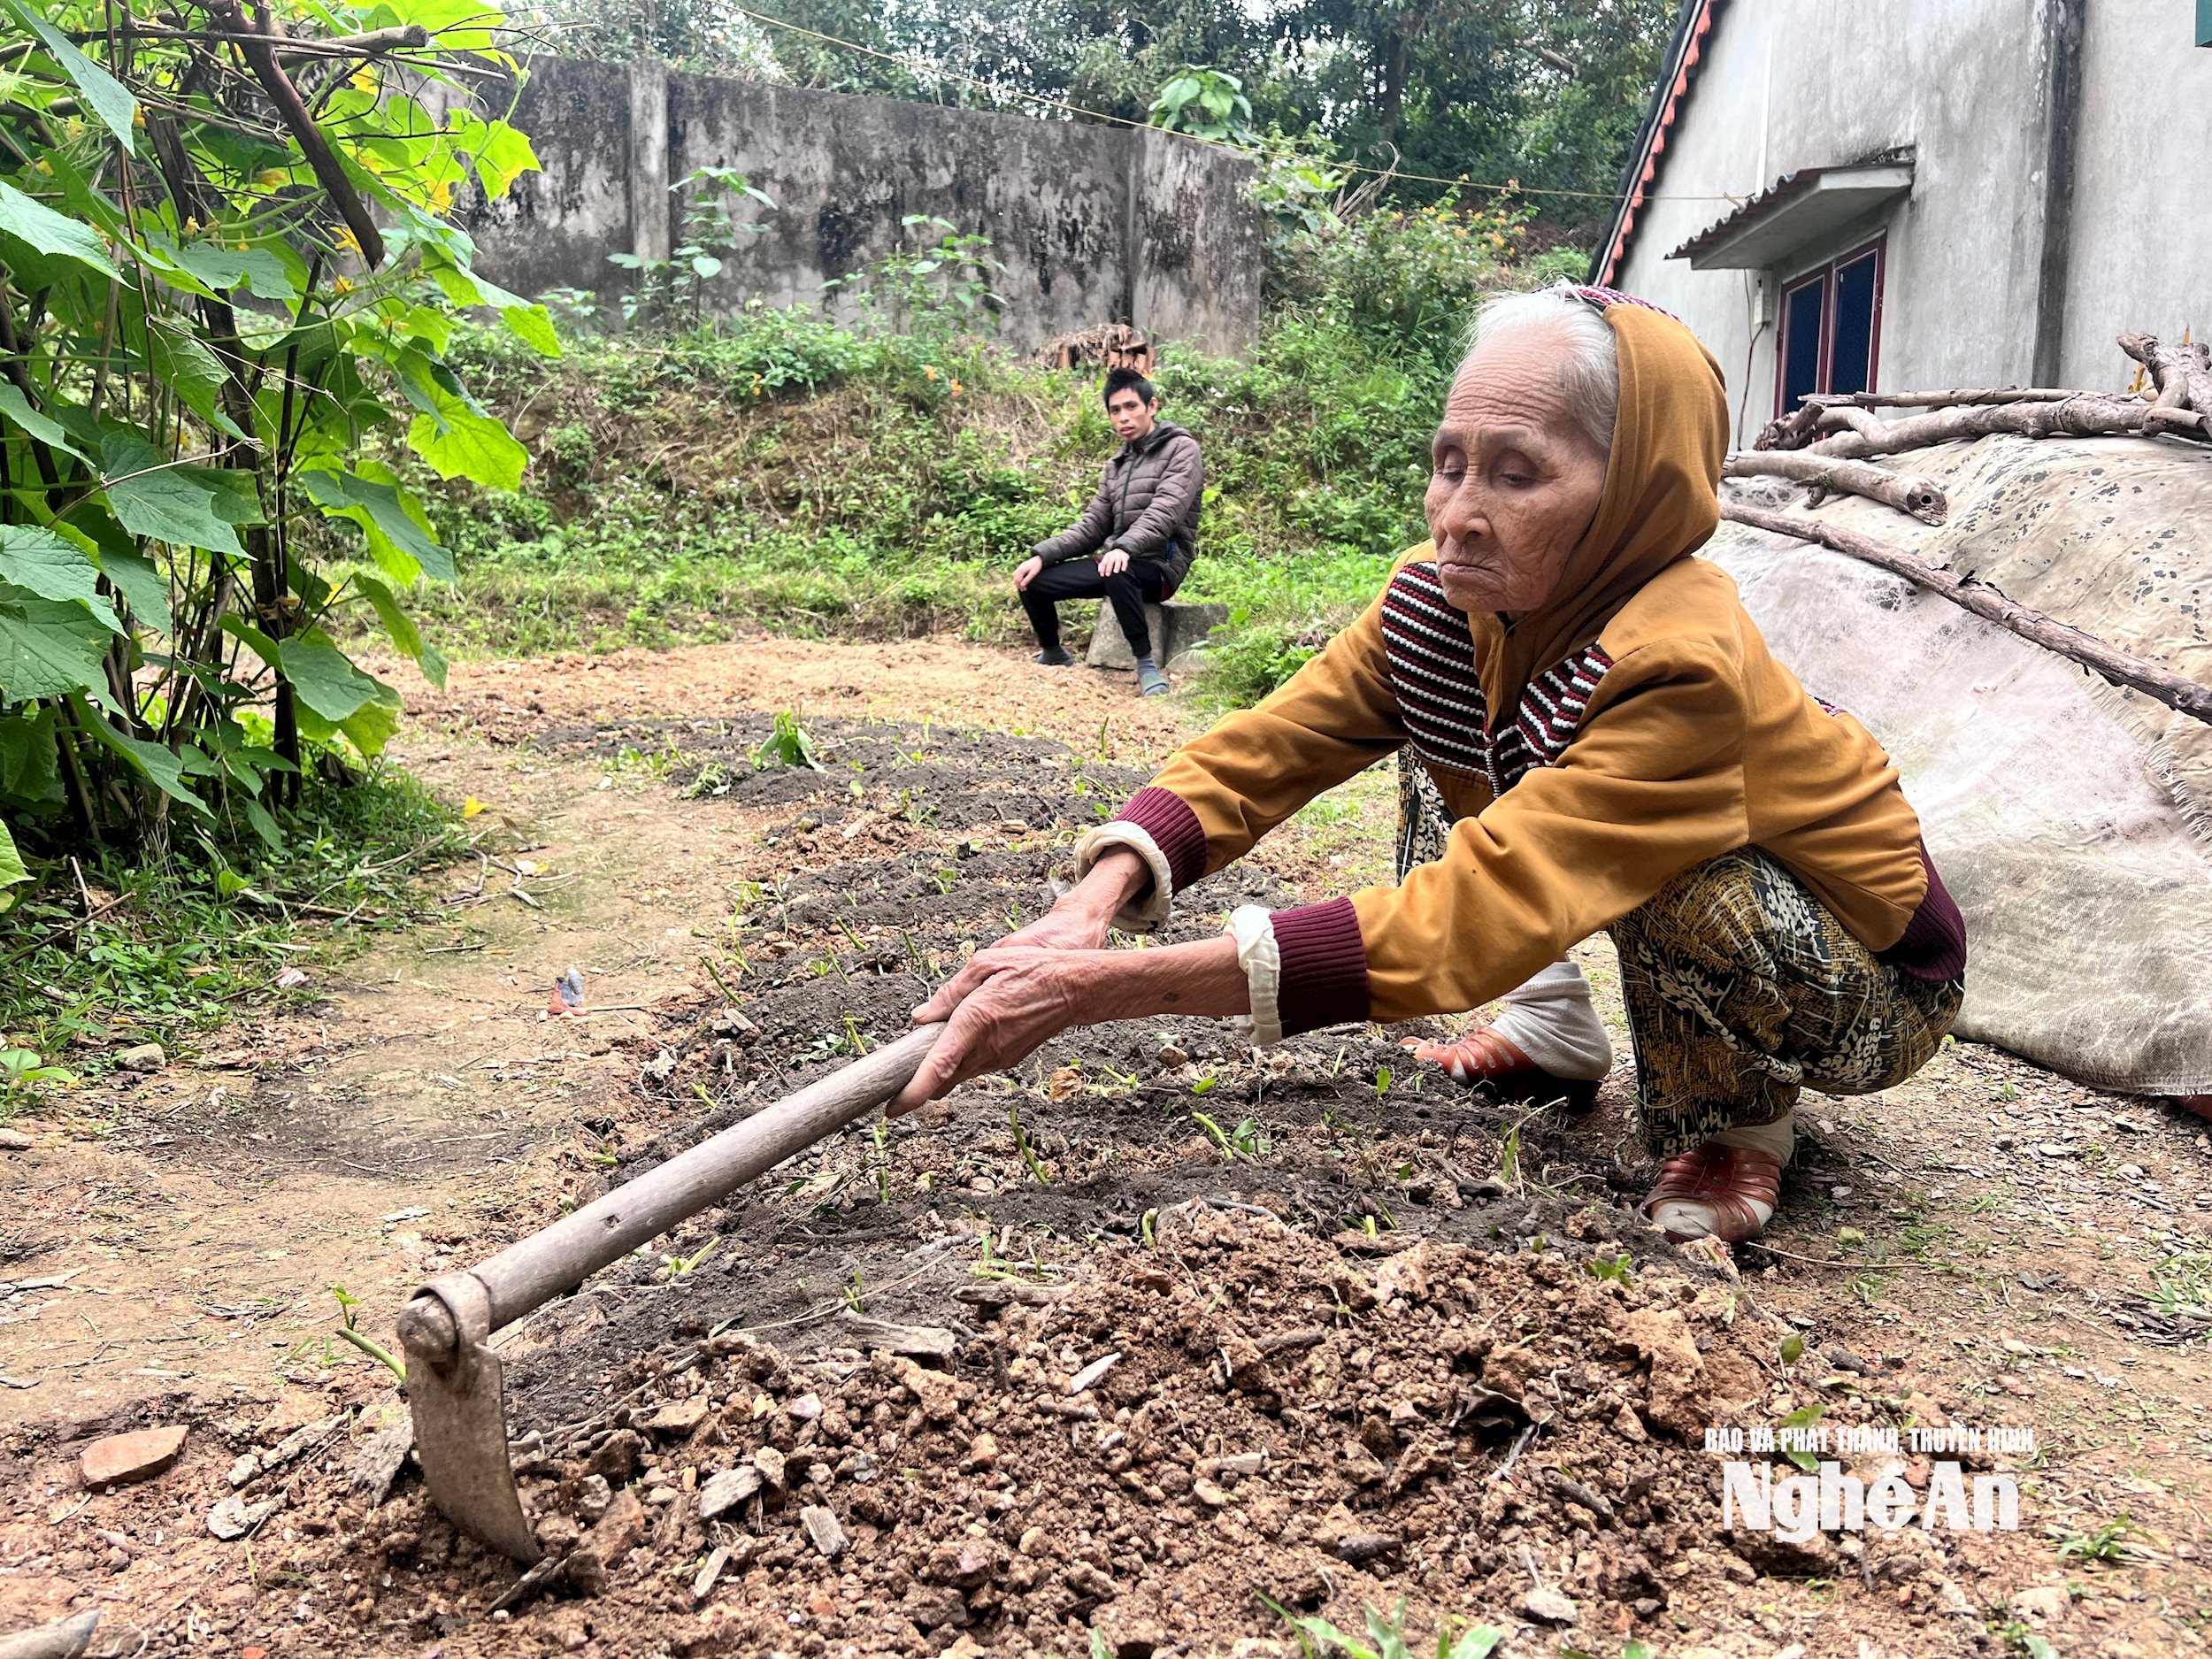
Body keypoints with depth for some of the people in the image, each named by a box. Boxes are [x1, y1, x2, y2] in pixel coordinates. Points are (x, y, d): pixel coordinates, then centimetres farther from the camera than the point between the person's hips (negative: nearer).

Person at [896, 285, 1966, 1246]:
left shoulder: (1680, 668, -37)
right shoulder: (1445, 595, -16)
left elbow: (1468, 918, -44)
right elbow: (1266, 747, -19)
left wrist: (1098, 988, -48)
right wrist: (1091, 905, -39)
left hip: (1869, 982, -6)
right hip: (1704, 934, 6)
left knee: (1676, 887, -36)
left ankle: (1735, 1121, -4)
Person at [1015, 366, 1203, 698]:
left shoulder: (1181, 449, -3)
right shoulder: (1117, 465, 18)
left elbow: (1164, 513, -20)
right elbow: (1091, 526, 13)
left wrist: (1124, 548, -37)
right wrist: (1042, 555, -2)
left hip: (1158, 566, -7)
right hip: (1114, 562, 7)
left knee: (1118, 573, -40)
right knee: (1033, 580, -5)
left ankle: (1147, 664, -27)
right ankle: (1052, 655, 20)